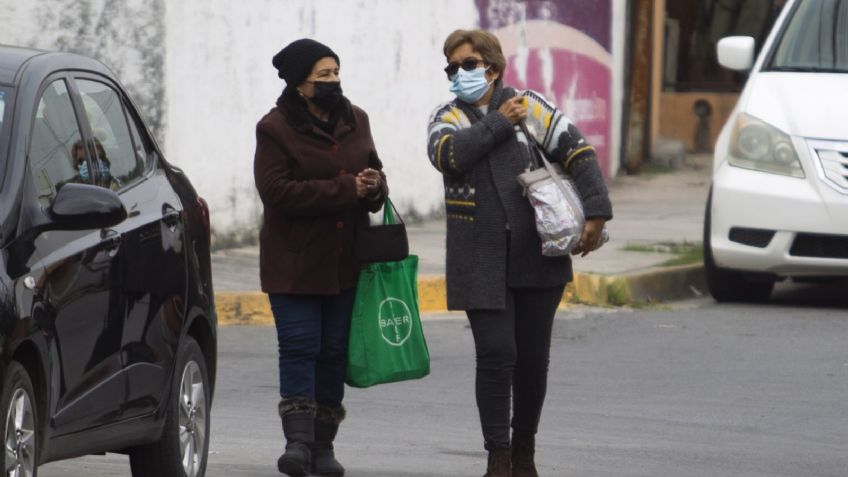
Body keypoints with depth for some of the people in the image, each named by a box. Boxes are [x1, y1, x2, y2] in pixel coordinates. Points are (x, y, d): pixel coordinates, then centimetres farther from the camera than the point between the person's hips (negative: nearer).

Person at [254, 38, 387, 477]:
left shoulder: (354, 121, 9)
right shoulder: (276, 128, -9)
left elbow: (374, 171, 20)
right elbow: (277, 192, -19)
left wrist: (374, 186, -7)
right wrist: (345, 190, -21)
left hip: (346, 260, 5)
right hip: (294, 263, -5)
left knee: (335, 350, 6)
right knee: (299, 346, -10)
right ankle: (298, 439, -14)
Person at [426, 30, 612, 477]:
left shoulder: (530, 106, 5)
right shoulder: (448, 118, 7)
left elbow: (578, 152, -1)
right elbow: (447, 155, -16)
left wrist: (596, 213, -11)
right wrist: (499, 124, -11)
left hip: (538, 259, 1)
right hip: (481, 263, -1)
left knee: (533, 359, 8)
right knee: (496, 356, -9)